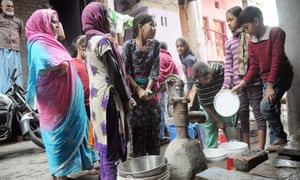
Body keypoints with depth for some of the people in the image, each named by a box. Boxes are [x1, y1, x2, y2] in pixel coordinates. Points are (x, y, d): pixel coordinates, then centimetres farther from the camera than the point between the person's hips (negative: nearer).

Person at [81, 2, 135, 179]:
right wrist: (127, 98, -6)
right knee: (111, 146, -3)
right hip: (108, 97, -9)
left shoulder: (90, 42, 17)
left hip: (98, 97, 9)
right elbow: (115, 73, -15)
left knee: (105, 145, 16)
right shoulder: (102, 40, -11)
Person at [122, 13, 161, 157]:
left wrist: (148, 89, -13)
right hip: (134, 89, -3)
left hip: (150, 89, 3)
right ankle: (139, 158, 13)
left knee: (154, 124, 7)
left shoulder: (155, 44, 3)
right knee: (138, 126, 0)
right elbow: (125, 71, -9)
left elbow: (155, 68, -2)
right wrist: (139, 89, -13)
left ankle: (154, 159, 20)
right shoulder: (129, 45, -7)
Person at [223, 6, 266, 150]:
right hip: (238, 83, 3)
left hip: (254, 81, -3)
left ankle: (260, 148, 9)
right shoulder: (229, 43, 11)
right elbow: (228, 66, 9)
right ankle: (246, 147, 21)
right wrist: (226, 84, 0)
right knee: (242, 113, 8)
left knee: (258, 112, 1)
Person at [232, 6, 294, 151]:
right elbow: (254, 66, 5)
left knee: (265, 106, -19)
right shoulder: (251, 42, 4)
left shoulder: (276, 32, -13)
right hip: (266, 80, 6)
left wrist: (270, 86, -22)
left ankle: (280, 137, 1)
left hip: (281, 76, -6)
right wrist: (242, 83, -6)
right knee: (273, 109, 7)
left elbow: (276, 60, -19)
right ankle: (279, 138, 21)